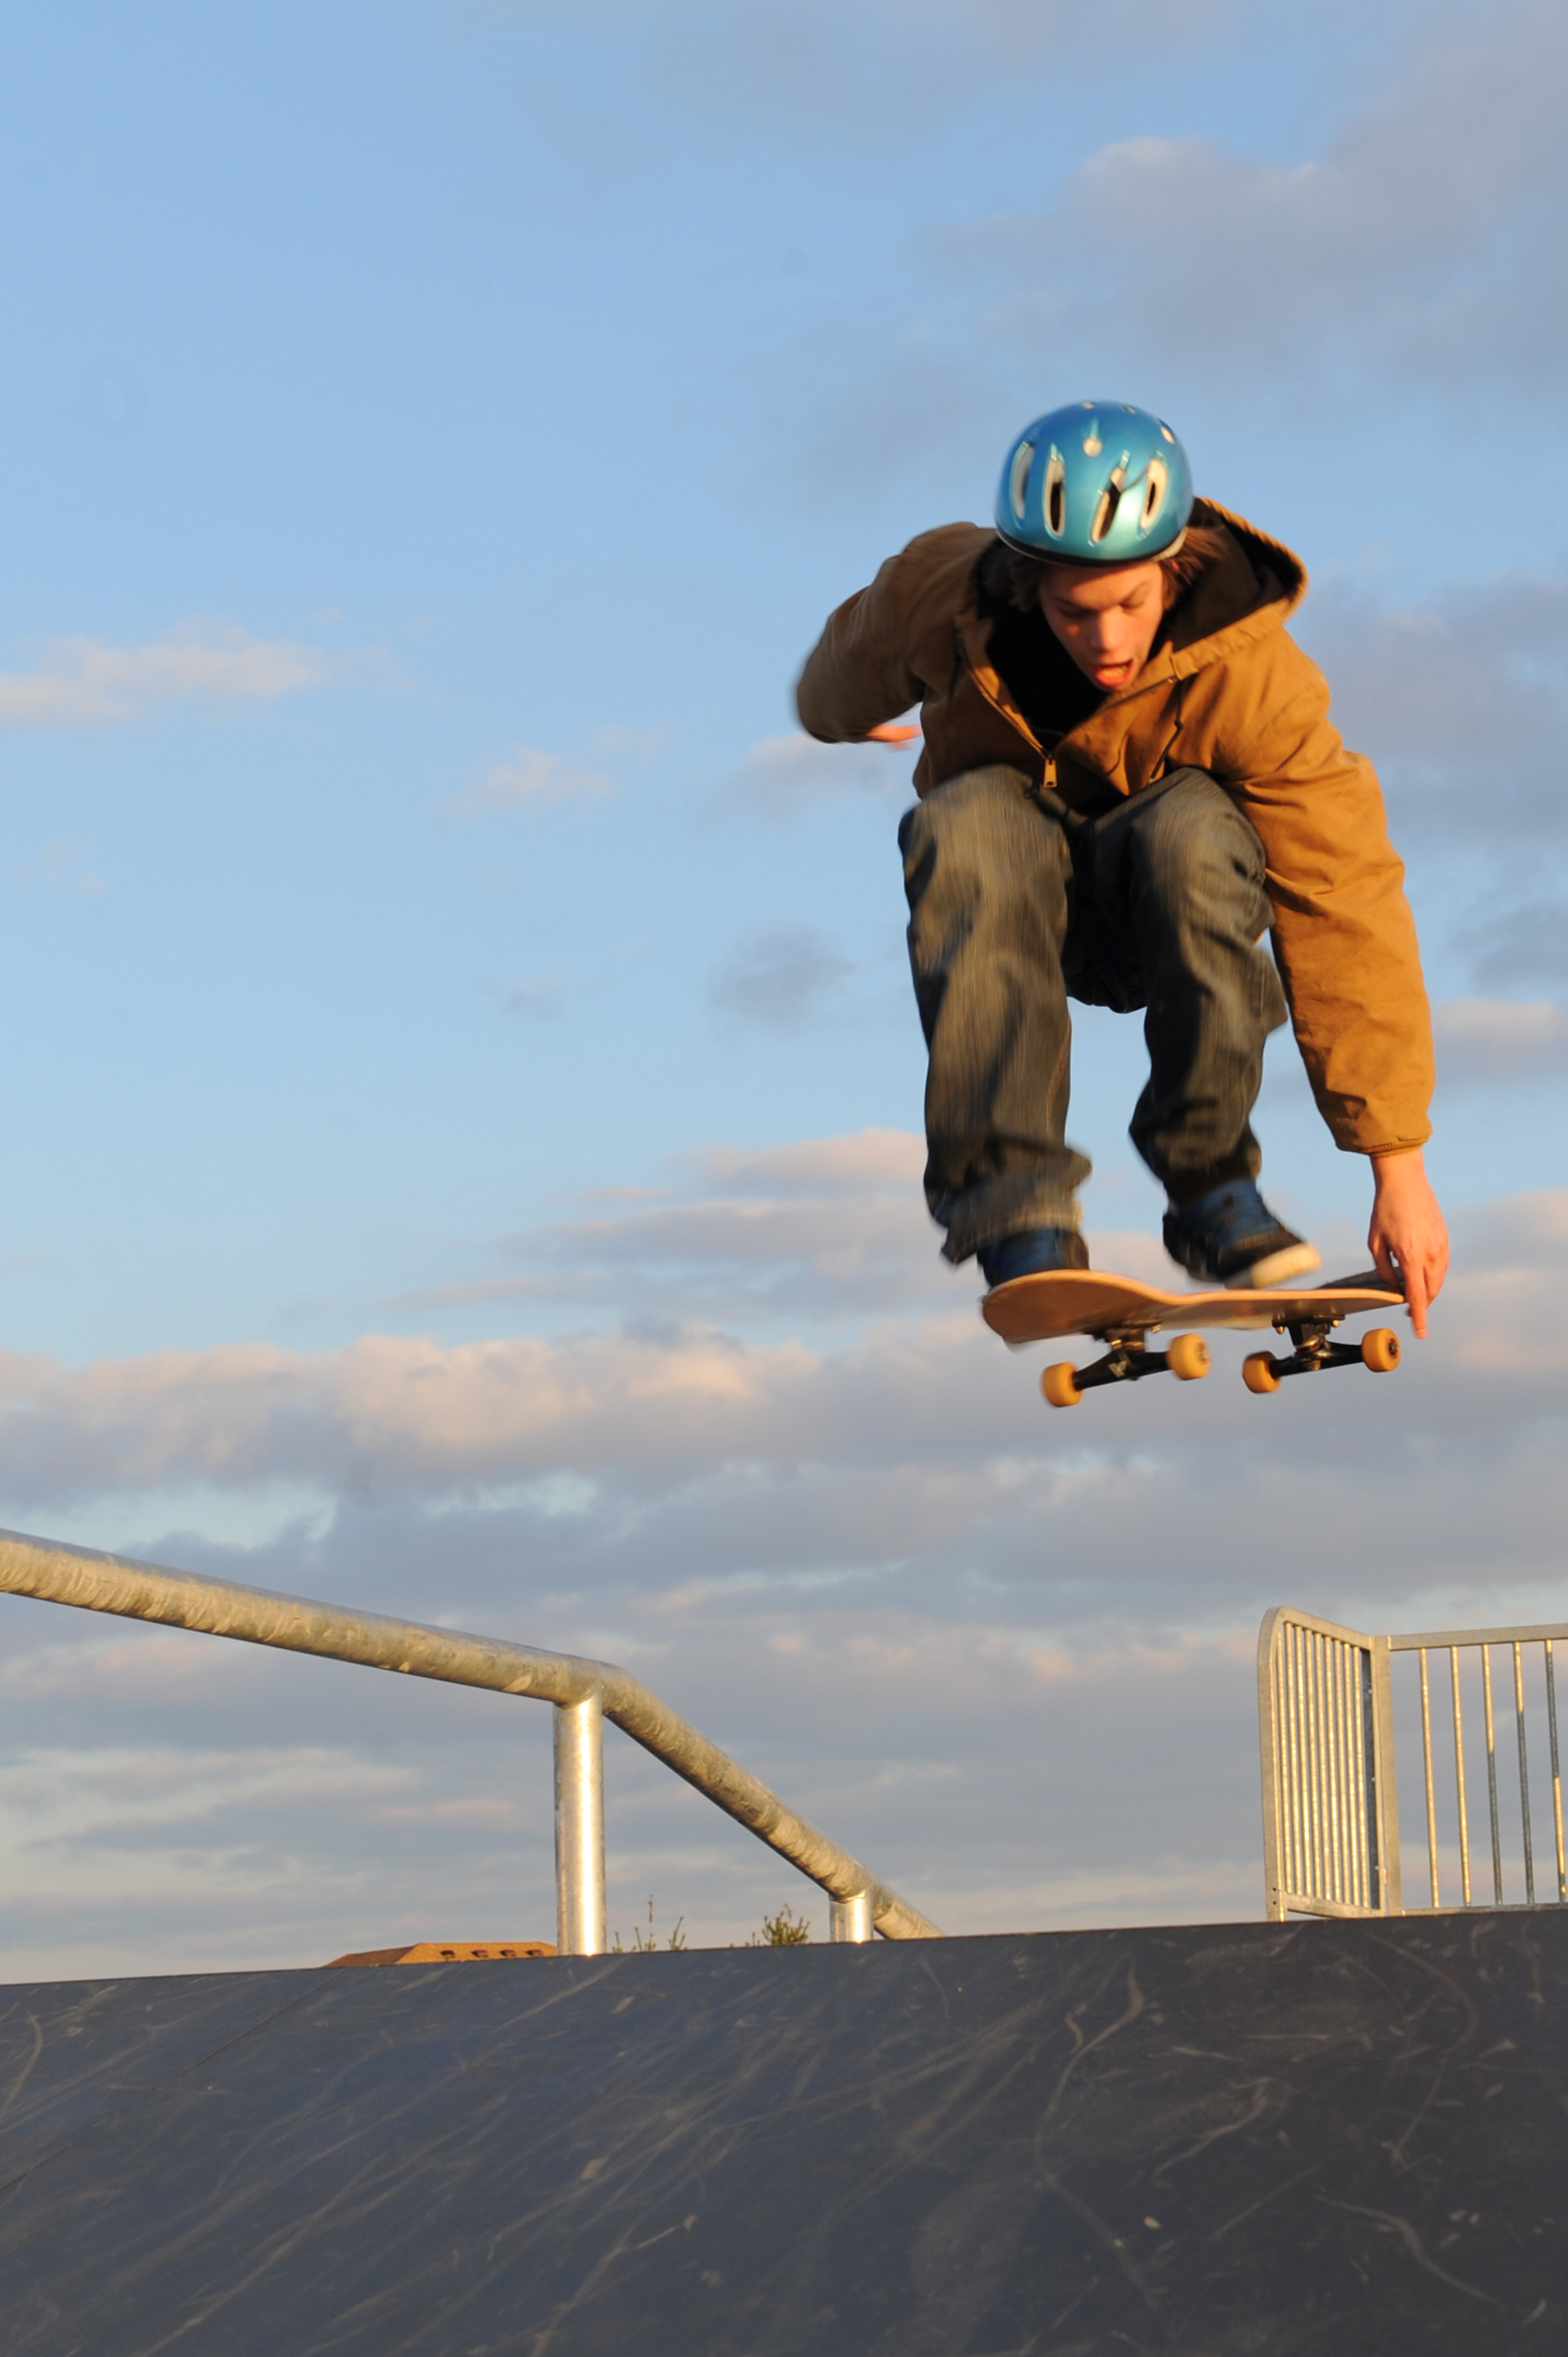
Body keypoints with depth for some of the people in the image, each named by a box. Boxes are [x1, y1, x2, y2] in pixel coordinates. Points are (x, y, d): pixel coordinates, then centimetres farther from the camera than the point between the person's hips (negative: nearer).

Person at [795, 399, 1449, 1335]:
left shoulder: (1250, 675, -26)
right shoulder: (943, 595, -21)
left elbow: (1347, 908, -28)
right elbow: (852, 664, 6)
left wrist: (1399, 1165, -31)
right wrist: (837, 717, 32)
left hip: (1160, 908, -1)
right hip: (1011, 904, 1)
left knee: (1194, 827, -37)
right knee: (970, 823, -36)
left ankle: (1210, 1179, -22)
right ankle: (1012, 1204, -41)